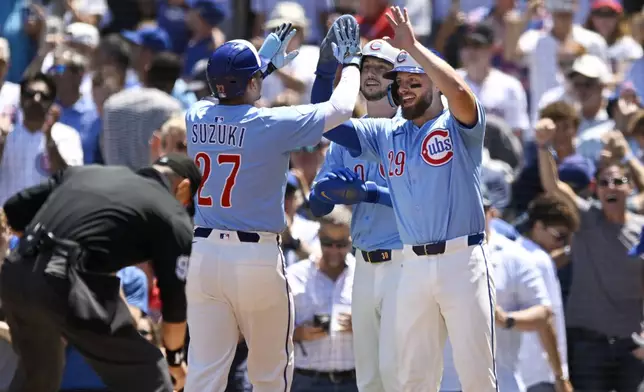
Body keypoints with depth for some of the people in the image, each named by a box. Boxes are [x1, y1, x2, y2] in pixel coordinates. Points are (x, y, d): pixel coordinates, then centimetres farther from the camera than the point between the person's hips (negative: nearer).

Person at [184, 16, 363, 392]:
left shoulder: (196, 117, 4)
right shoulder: (274, 123, -10)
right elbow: (341, 107, 1)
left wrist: (266, 64, 38)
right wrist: (351, 62, 19)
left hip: (202, 253, 4)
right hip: (257, 258, -4)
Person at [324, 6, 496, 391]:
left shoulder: (458, 125, -1)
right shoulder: (386, 134, 15)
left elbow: (459, 90, -23)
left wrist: (413, 47, -18)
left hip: (462, 261, -5)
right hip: (414, 267, 5)